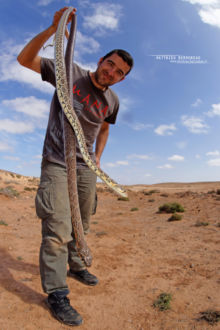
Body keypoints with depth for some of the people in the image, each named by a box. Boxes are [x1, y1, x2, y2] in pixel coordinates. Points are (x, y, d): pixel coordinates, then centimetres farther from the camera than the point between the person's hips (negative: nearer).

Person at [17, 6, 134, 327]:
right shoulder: (69, 72, -4)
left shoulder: (112, 101, 7)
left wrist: (98, 156, 11)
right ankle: (56, 292, 5)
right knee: (57, 226, -11)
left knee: (81, 225, 14)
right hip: (56, 162, -5)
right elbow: (25, 59, -7)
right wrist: (52, 29, -19)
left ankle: (75, 266, 36)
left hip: (86, 166, 5)